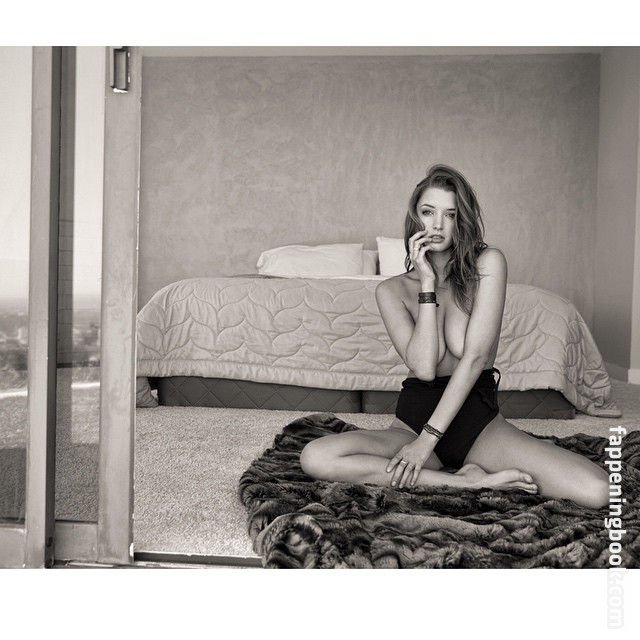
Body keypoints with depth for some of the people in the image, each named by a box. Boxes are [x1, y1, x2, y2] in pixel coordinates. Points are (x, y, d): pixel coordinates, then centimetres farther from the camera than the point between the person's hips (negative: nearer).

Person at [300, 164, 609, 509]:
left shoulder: (488, 263, -5)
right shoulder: (391, 290, 0)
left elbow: (475, 357, -14)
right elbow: (423, 367, -14)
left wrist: (427, 439, -18)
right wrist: (427, 283, -14)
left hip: (479, 420, -2)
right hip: (413, 417, 2)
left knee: (597, 490, -24)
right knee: (314, 457, -26)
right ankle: (464, 479, -18)